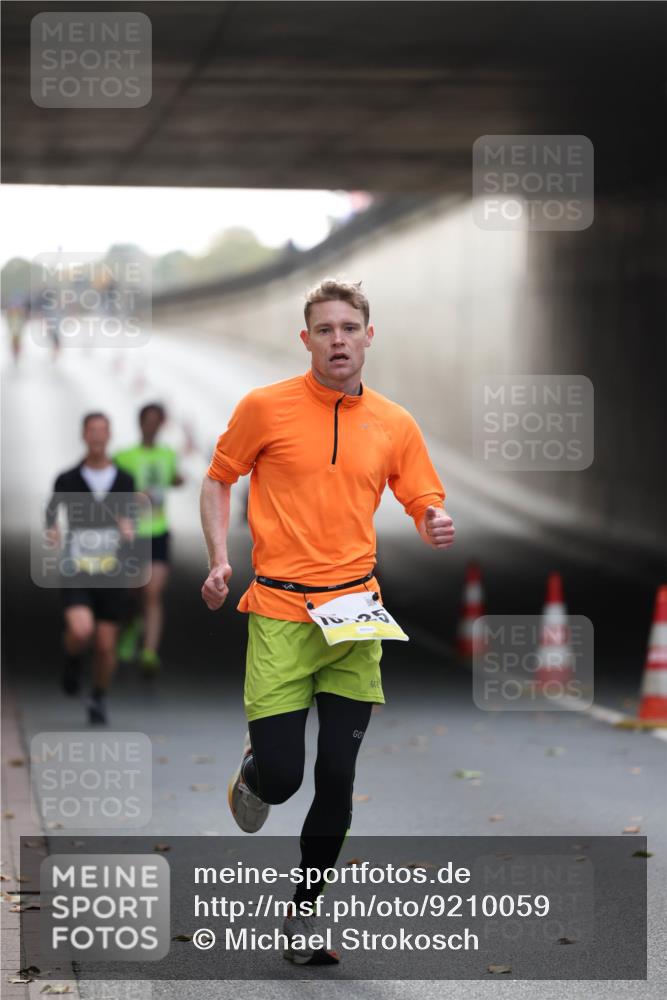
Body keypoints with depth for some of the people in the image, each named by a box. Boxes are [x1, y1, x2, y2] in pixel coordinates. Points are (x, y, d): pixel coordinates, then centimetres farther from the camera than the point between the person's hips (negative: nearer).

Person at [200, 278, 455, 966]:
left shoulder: (395, 424, 7)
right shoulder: (265, 407, -1)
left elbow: (425, 506, 13)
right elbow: (218, 480, 9)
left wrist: (437, 525, -11)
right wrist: (219, 559, -5)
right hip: (280, 612, -3)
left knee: (337, 780, 0)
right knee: (281, 773, -8)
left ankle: (302, 913, 16)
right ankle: (253, 773, 31)